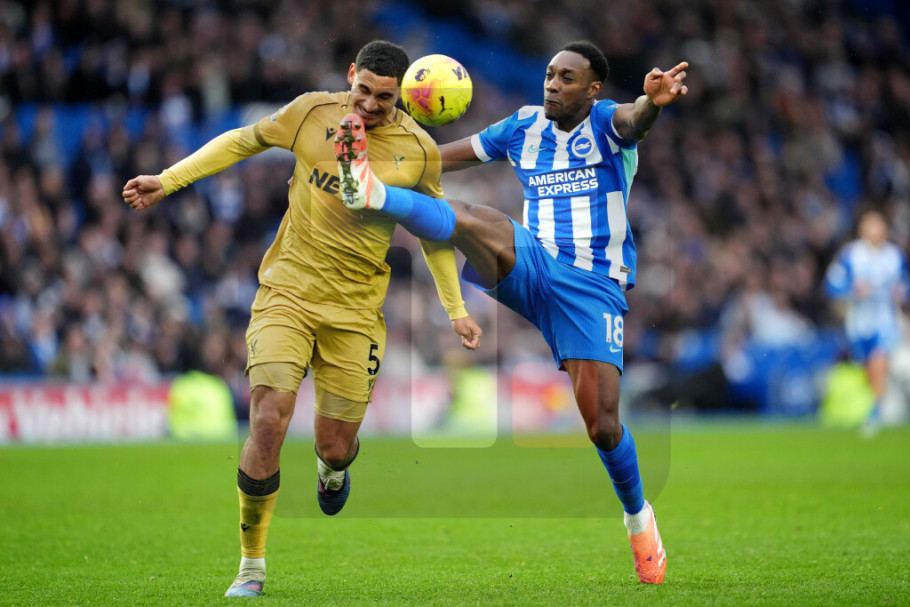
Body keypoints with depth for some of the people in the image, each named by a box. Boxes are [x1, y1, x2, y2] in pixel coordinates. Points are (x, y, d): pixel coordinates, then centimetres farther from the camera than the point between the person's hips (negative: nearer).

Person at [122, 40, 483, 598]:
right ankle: (252, 563, -2)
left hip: (355, 310, 1)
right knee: (268, 422, -18)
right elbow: (243, 141, 12)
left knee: (336, 448, 0)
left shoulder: (419, 149, -1)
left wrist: (456, 310, 11)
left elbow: (435, 232, 13)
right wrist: (168, 180, 9)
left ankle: (331, 468, 43)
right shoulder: (313, 112, -3)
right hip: (287, 291, -1)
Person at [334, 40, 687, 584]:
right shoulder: (523, 127, 10)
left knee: (603, 426, -10)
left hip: (594, 286, -3)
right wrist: (386, 151, 2)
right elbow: (445, 156, 16)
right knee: (485, 224, -31)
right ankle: (370, 191, -51)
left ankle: (639, 515, 17)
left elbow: (634, 119, -29)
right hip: (528, 268, 3)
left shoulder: (605, 123, -4)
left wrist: (654, 101, -54)